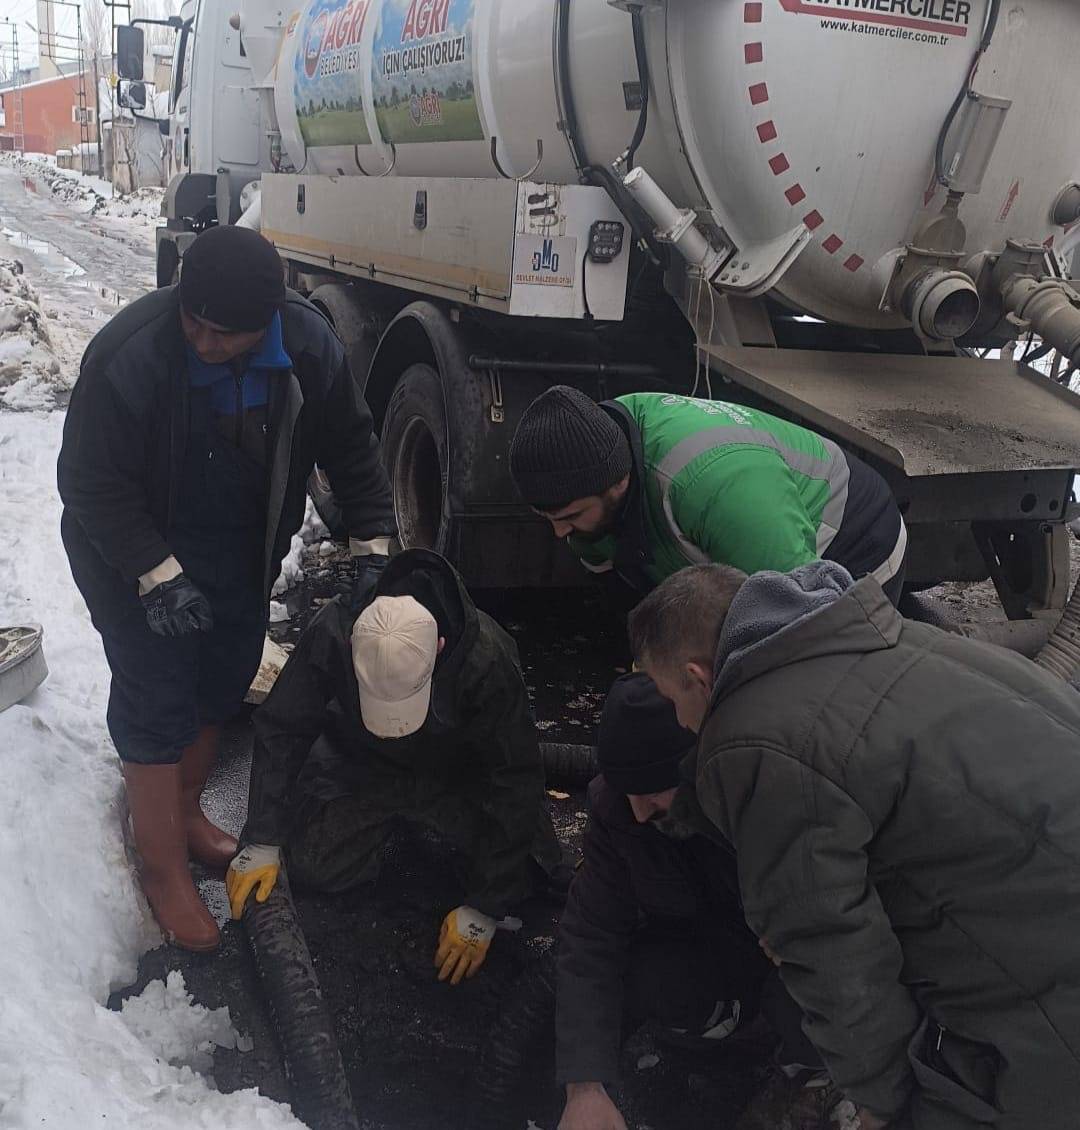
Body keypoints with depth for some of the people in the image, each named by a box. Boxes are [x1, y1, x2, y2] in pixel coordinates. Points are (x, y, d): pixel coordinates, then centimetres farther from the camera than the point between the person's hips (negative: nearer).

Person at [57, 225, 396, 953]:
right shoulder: (129, 356, -31)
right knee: (157, 703, -3)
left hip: (241, 553, 5)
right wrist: (158, 576, -30)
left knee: (224, 682, 17)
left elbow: (351, 446, -6)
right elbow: (89, 482, -23)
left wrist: (373, 548, -13)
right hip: (134, 553, -5)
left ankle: (185, 810, 42)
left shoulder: (308, 344, -18)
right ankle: (166, 871, 14)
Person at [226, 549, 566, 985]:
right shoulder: (331, 634, -32)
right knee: (315, 867, -16)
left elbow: (516, 783, -29)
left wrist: (483, 911, -27)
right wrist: (262, 843, -15)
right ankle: (395, 818, 16)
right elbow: (280, 731, -15)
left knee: (522, 874, -17)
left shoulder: (488, 659, -38)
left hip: (458, 772, -1)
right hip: (362, 765, 2)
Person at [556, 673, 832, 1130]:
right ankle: (726, 1013, 4)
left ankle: (811, 1074, 1)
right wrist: (585, 1088, -30)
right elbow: (590, 937, -22)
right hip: (703, 950, 3)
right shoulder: (616, 808, -22)